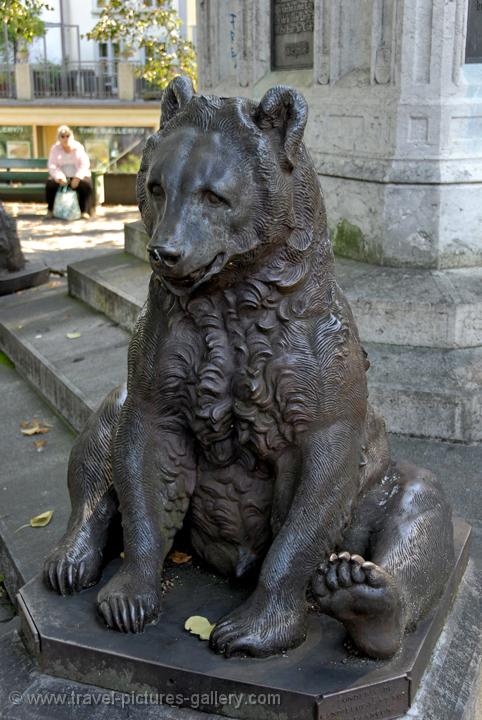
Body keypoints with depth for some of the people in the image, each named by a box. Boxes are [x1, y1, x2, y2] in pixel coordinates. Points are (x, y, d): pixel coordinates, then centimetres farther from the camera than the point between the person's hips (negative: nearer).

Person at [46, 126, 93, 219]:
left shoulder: (78, 148, 2)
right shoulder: (55, 149, 4)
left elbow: (85, 164, -6)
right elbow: (52, 166, -6)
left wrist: (77, 178, -23)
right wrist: (60, 177, -24)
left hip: (77, 176, 0)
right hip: (61, 176, 1)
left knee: (86, 185, -33)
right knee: (50, 184, -29)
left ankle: (85, 211, -27)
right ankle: (50, 210, -14)